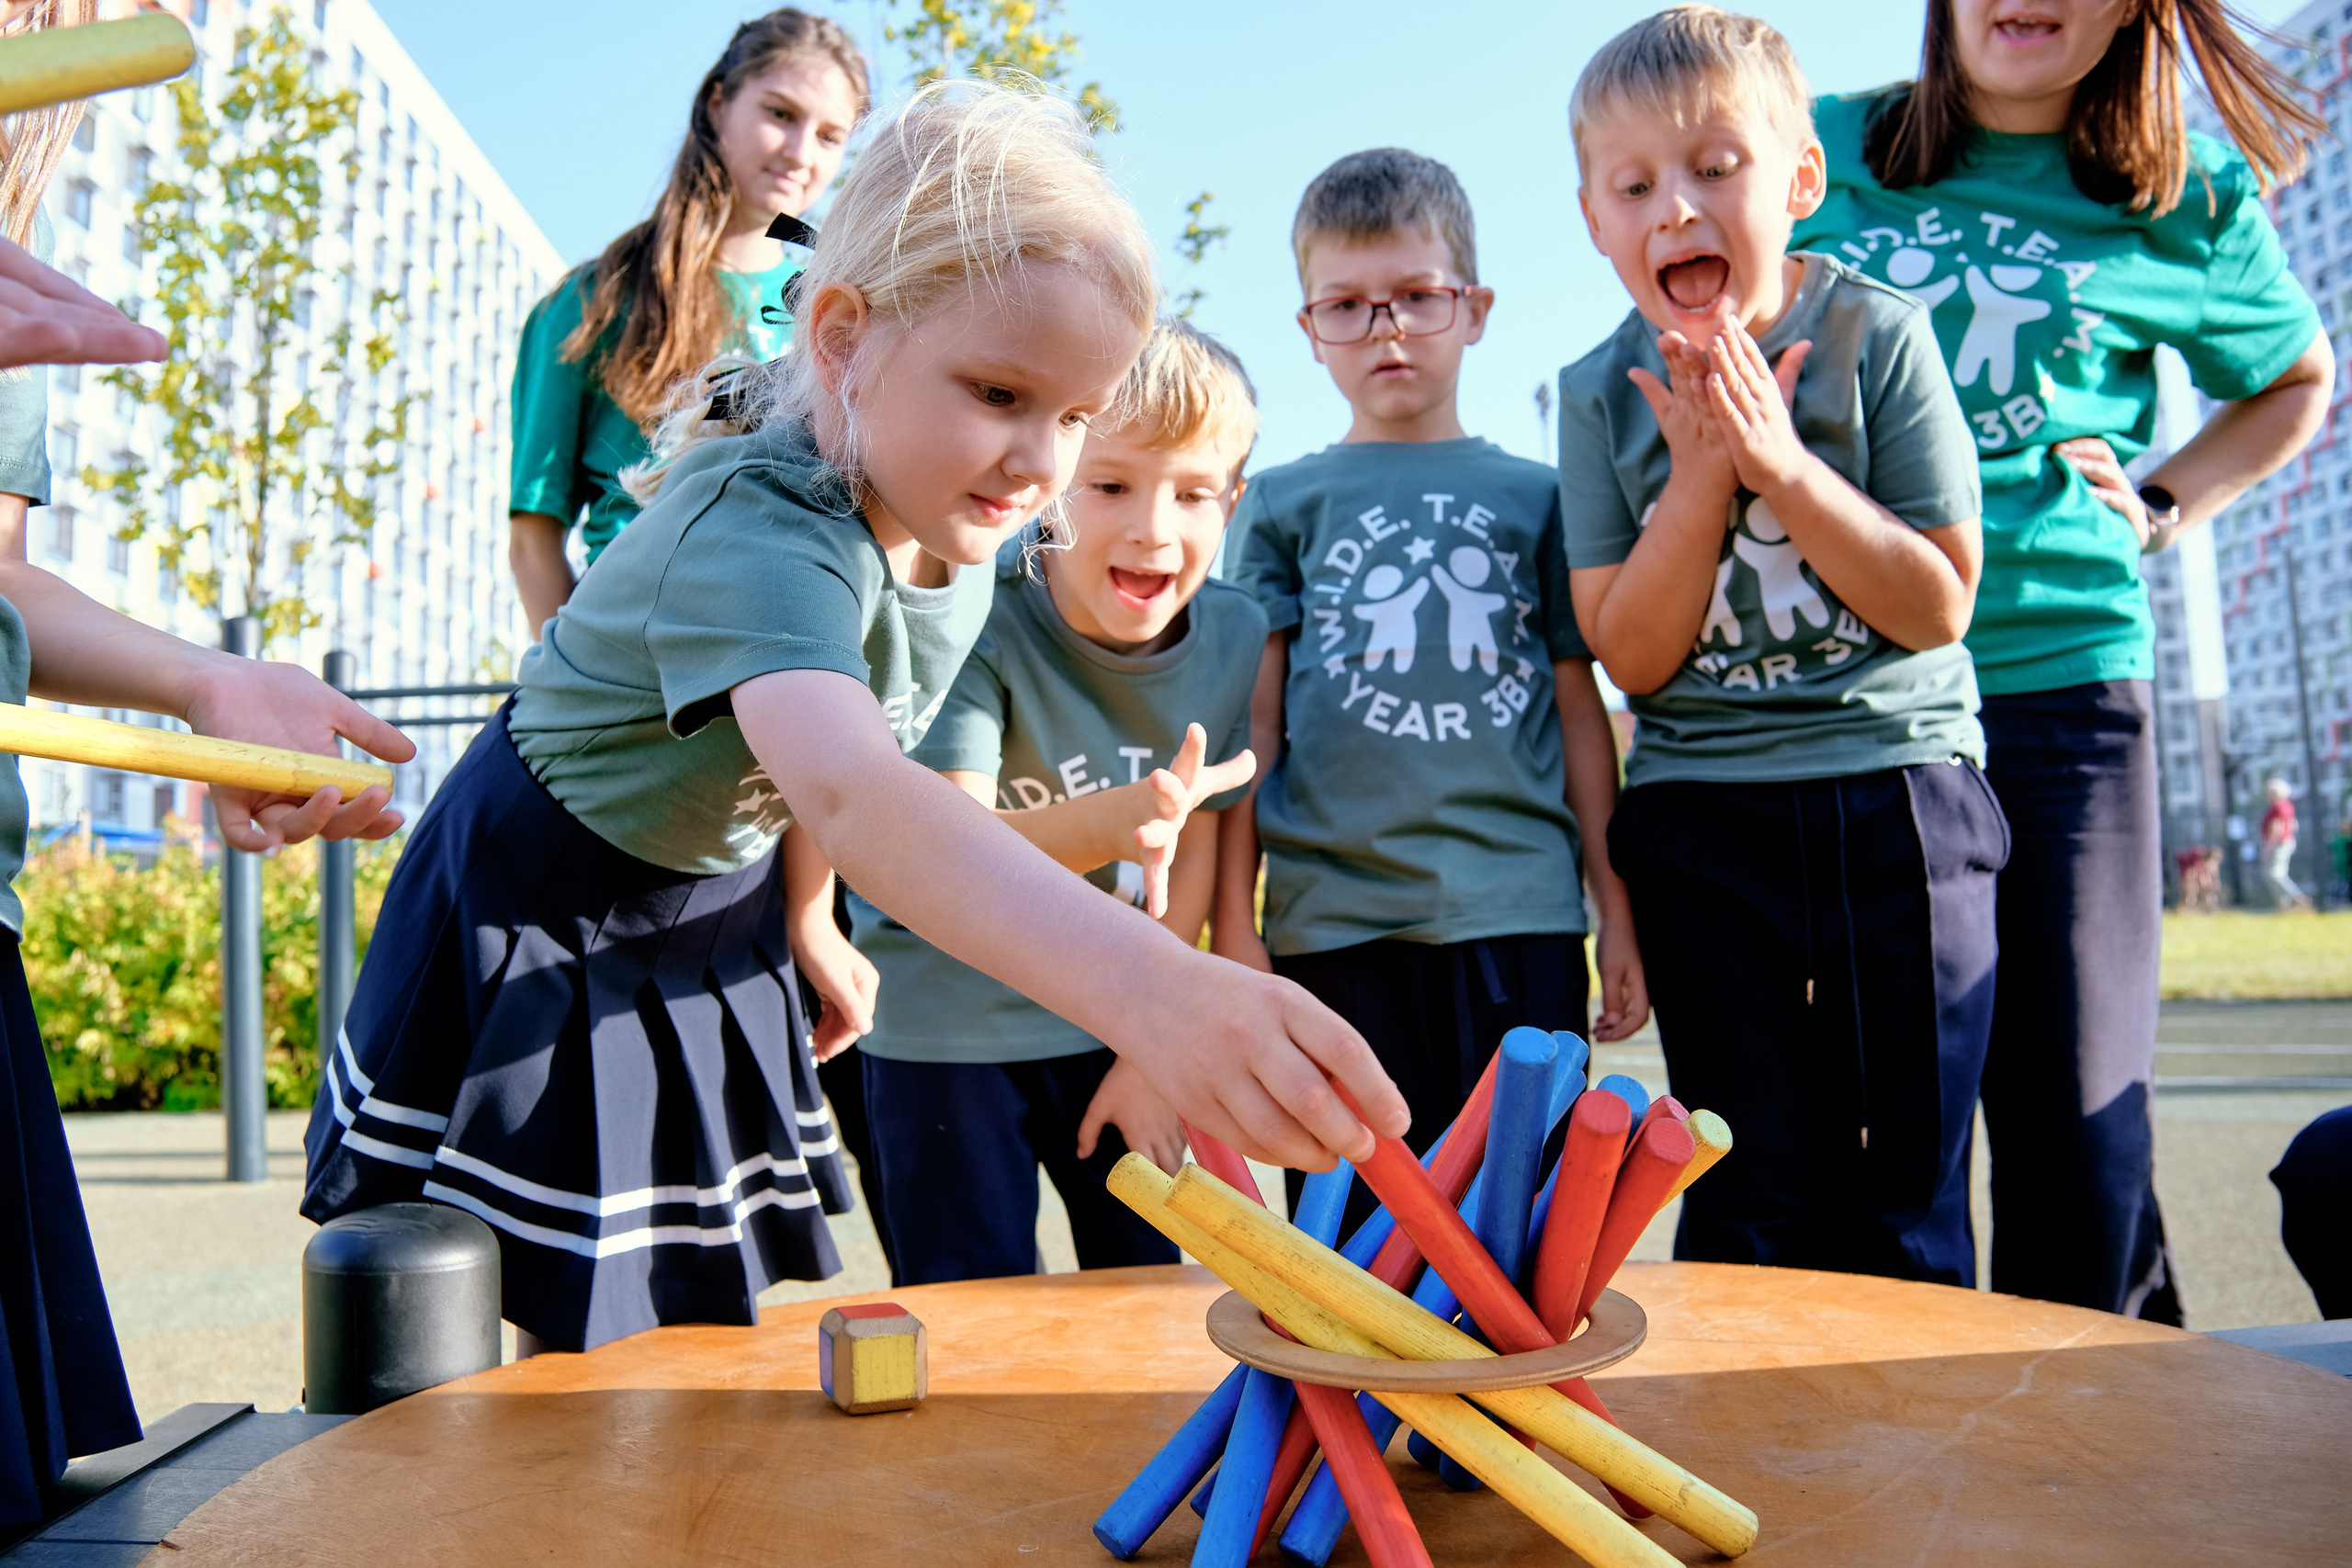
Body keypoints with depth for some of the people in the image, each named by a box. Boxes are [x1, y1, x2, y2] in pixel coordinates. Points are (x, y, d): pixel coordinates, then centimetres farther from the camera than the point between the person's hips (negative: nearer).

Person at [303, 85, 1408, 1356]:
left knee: (693, 1325, 13)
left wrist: (809, 925, 8)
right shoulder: (759, 532, -39)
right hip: (541, 913, -6)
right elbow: (847, 791, -60)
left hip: (715, 905, 6)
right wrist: (1147, 989, -74)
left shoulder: (957, 525, -14)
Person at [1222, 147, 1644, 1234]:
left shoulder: (1533, 494, 11)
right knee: (1353, 1237, 7)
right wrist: (1233, 924, 3)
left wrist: (1617, 910, 9)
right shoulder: (1282, 503, 9)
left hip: (1519, 911, 1)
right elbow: (1251, 723, 7)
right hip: (1332, 920, 0)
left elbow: (1580, 713, 12)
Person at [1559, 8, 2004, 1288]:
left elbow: (1937, 607, -8)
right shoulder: (1601, 395, 0)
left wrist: (1783, 466, -18)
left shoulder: (1877, 336, -4)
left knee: (1905, 1195, 5)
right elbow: (1630, 656, -5)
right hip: (1701, 816, 1)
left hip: (1899, 793, 0)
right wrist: (1700, 476, -17)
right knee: (1753, 1200, 5)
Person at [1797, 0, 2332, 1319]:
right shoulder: (1822, 153, 9)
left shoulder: (2190, 205, 9)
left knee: (2079, 1110, 0)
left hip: (2063, 684, 0)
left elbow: (2300, 380, 26)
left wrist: (2164, 507, 11)